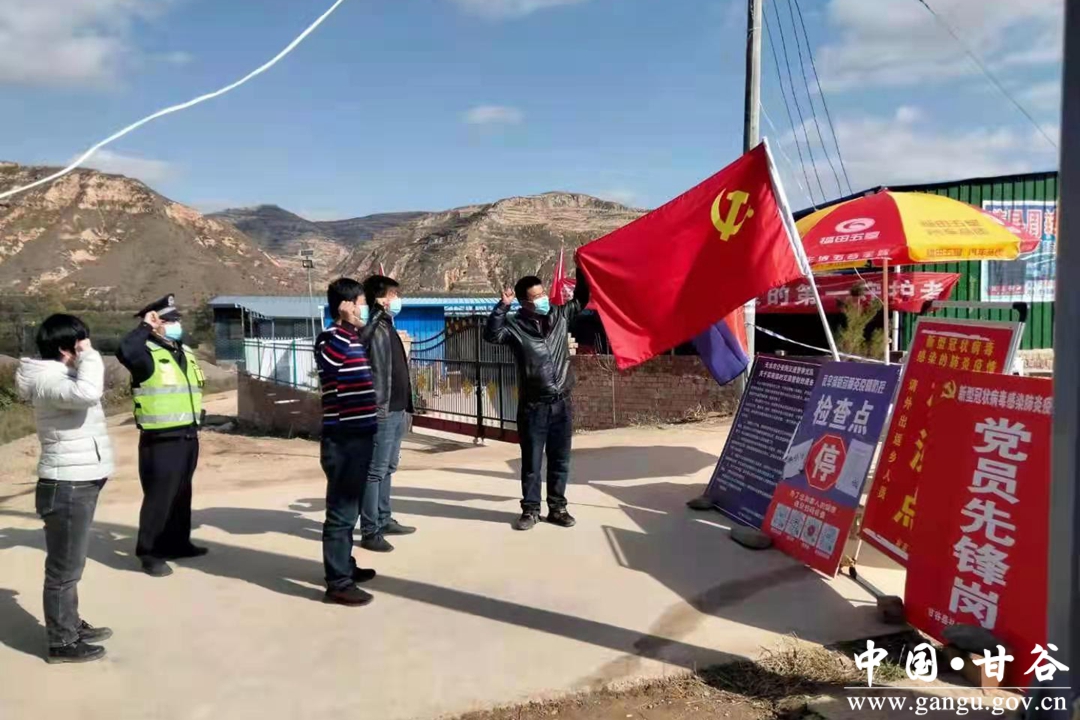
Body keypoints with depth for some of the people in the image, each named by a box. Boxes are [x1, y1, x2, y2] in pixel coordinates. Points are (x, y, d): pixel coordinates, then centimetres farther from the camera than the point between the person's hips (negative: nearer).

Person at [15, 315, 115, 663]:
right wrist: (89, 356, -26)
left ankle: (72, 625, 35)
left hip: (76, 483, 11)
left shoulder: (60, 376, 14)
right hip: (67, 487, -11)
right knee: (64, 568, 0)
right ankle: (61, 643, 11)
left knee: (70, 565, 21)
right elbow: (88, 393, -39)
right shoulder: (50, 380, -19)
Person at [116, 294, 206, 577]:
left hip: (188, 436, 8)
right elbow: (125, 352, -37)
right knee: (159, 497, -3)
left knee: (182, 494, 17)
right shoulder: (148, 354, -13)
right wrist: (146, 327, -24)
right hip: (161, 441, -8)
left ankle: (177, 543, 30)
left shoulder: (185, 352, 13)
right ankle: (149, 553, 9)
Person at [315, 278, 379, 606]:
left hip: (358, 435, 10)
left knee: (350, 508, 20)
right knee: (341, 512, -4)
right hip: (343, 439, -10)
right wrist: (349, 323, -17)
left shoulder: (353, 338, 17)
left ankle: (345, 566, 33)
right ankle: (338, 583, 3)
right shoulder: (331, 339, -12)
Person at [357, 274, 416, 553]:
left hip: (397, 410, 10)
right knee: (375, 472, -4)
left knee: (387, 469, 17)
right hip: (382, 411, -9)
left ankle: (384, 520, 27)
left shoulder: (390, 328, 16)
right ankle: (370, 531, 2)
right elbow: (361, 340, -37)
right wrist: (380, 311, -32)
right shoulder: (373, 329, -12)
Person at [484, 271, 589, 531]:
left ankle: (557, 508, 24)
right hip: (533, 406, -3)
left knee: (560, 461, 12)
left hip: (561, 403, 3)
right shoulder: (516, 325, -5)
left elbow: (581, 299, 17)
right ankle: (530, 509, 19)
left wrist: (582, 271, 5)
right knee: (531, 462, 7)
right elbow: (491, 335, -18)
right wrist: (502, 306, -26)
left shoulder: (561, 315, 6)